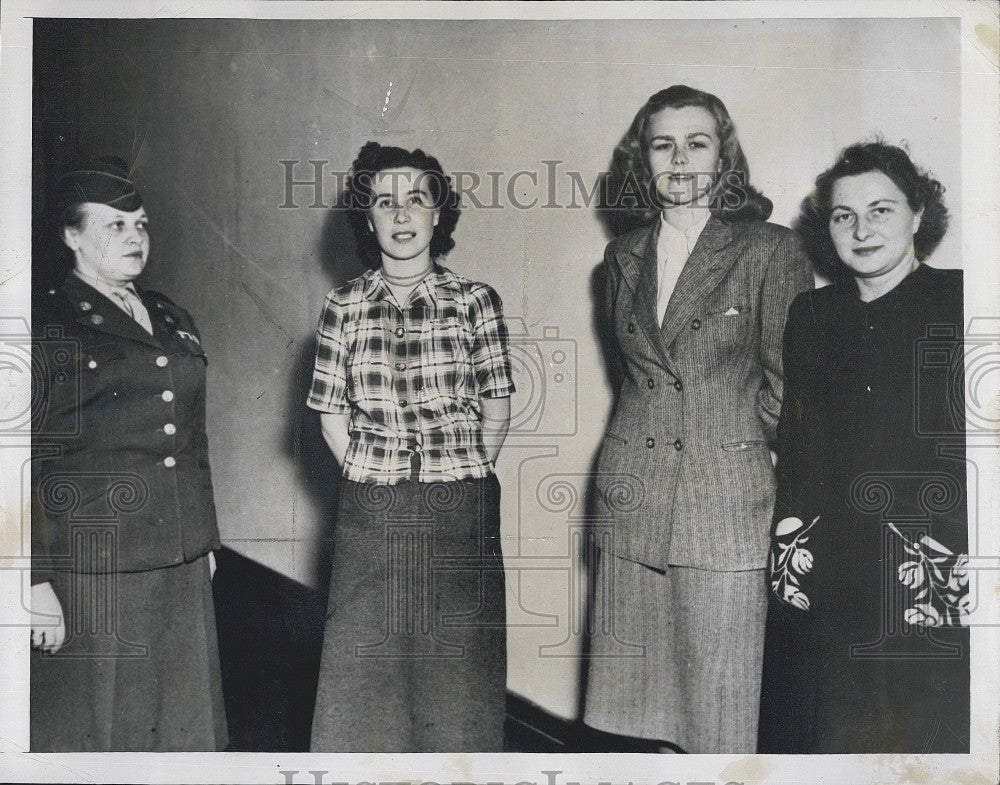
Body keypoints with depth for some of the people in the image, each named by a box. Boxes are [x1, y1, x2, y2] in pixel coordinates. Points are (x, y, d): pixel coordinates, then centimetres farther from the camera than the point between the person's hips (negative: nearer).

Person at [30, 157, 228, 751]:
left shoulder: (175, 322, 14)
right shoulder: (47, 327, -5)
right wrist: (36, 582, -13)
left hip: (183, 568, 6)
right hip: (92, 571, -6)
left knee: (183, 722, 13)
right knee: (95, 725, 5)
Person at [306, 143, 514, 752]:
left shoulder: (476, 301, 0)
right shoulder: (345, 306, 3)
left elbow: (496, 412, 4)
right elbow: (332, 416, 6)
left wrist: (457, 478, 3)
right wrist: (377, 480, 1)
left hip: (460, 513, -1)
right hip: (369, 514, 1)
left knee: (456, 673, 6)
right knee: (364, 668, 7)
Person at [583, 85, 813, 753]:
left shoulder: (771, 250, -2)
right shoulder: (624, 256, 13)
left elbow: (790, 382, 1)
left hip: (726, 504, -4)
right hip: (632, 499, 5)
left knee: (720, 715, 0)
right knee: (632, 708, 8)